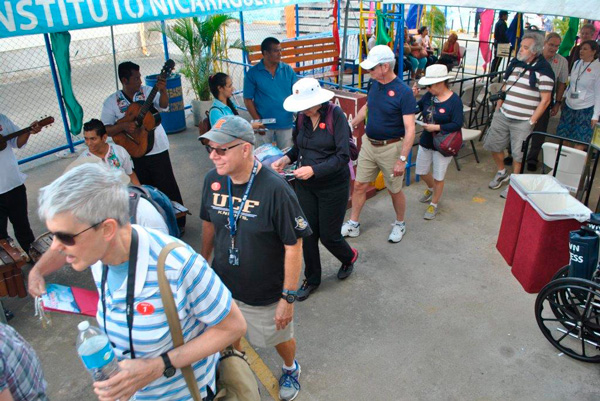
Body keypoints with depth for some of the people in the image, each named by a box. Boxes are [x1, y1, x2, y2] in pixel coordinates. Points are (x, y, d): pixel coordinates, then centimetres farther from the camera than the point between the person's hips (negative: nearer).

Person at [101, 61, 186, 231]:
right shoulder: (112, 102, 0)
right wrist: (123, 126, -20)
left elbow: (163, 105, -19)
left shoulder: (148, 91, -2)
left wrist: (163, 91, -37)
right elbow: (106, 130, -3)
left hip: (157, 150, -1)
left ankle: (178, 222, 21)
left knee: (168, 187, 4)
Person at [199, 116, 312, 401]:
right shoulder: (212, 180, -11)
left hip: (266, 293, -4)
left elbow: (293, 246, -22)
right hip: (222, 286, 5)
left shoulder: (275, 189, -28)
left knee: (279, 337, 21)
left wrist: (288, 298, -18)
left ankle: (290, 368, 56)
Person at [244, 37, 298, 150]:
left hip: (286, 123, 2)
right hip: (265, 125, -1)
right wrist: (258, 121, -10)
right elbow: (248, 100, -3)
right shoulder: (252, 73, -5)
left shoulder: (288, 70, 1)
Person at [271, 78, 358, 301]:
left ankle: (349, 257, 41)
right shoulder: (303, 117, 1)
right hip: (305, 186, 5)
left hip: (333, 186, -5)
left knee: (329, 236, 5)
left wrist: (314, 170, -28)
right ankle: (311, 279, 30)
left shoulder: (336, 115, -16)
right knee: (308, 234, 9)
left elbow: (343, 156, -20)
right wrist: (286, 159, -5)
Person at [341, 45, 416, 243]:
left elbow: (409, 129, -22)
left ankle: (400, 224, 34)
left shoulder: (403, 92, -20)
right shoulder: (374, 84, 0)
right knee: (359, 185, 10)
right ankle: (353, 224, 25)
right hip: (369, 144, 6)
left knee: (394, 190, 11)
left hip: (391, 147, -6)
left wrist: (402, 159, -26)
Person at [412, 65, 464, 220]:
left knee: (438, 177, 7)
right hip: (426, 141, 6)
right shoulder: (429, 95, -3)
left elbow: (457, 124, -21)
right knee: (421, 171, 20)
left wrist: (436, 127, -25)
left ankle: (434, 204, 27)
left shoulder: (454, 100, -19)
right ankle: (431, 189, 52)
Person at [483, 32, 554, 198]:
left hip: (523, 121, -6)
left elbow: (545, 100, -11)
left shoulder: (543, 70, -11)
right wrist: (498, 107, 11)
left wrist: (532, 121, -14)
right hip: (503, 116, 6)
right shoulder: (515, 63, 8)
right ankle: (501, 173, 37)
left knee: (518, 153, 3)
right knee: (494, 145, 14)